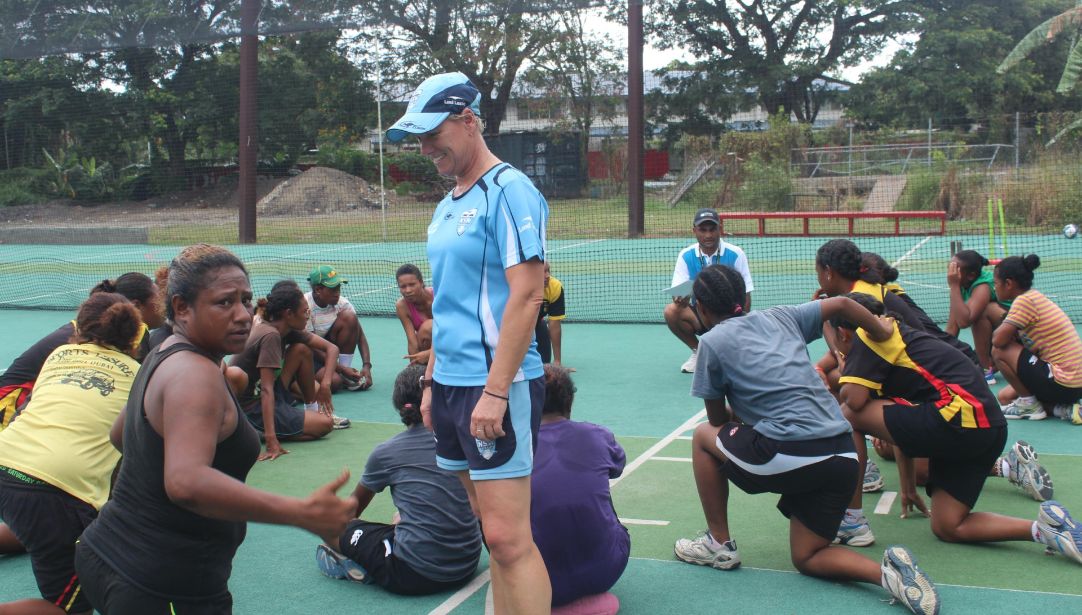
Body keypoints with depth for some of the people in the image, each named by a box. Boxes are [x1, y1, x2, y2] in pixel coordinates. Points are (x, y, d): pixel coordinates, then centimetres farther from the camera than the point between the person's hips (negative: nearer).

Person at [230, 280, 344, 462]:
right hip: (250, 410, -9)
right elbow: (267, 390, -31)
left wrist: (325, 383, -10)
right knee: (325, 424, -14)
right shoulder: (271, 336, -25)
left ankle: (313, 410, 12)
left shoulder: (288, 331, 1)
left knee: (302, 350, 4)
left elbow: (331, 348, 6)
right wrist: (271, 440, -37)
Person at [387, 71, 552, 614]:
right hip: (451, 385, 9)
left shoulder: (508, 191, -10)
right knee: (492, 532, 12)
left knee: (507, 536, -8)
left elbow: (526, 296, -17)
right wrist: (431, 382, 19)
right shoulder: (446, 206, 17)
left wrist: (494, 392, -20)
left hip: (496, 388, -8)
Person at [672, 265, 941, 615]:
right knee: (807, 558, 18)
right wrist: (885, 334, 32)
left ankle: (719, 544, 21)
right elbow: (841, 304, 18)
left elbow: (718, 420, 13)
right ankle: (888, 571, -8)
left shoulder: (712, 341, 5)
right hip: (843, 456, 6)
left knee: (703, 437, 20)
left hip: (789, 455, -6)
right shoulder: (780, 317, 19)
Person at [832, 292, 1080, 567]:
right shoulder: (894, 340, 28)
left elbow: (854, 399, -13)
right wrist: (908, 488, 36)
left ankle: (851, 520, -4)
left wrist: (844, 370, 11)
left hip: (960, 418, -10)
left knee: (849, 415, -6)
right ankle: (1044, 528, 2)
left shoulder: (867, 334, 0)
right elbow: (902, 423, 32)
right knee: (947, 527, 13)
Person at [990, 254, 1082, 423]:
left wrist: (999, 330, -1)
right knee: (1005, 396, 19)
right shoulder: (1035, 297, 12)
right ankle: (1063, 408, 7)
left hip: (1061, 383, -10)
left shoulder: (1025, 300, -17)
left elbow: (998, 340, -19)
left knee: (1000, 351, -10)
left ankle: (1029, 405, 0)